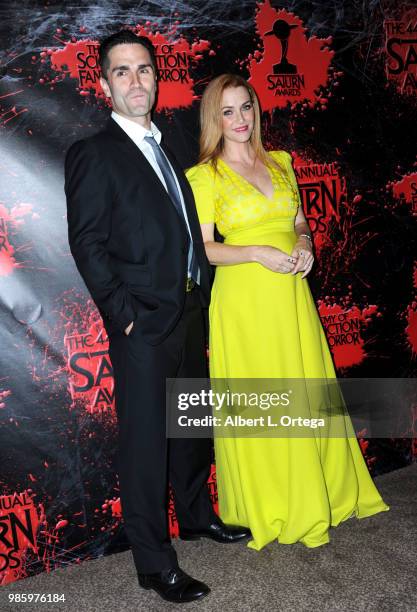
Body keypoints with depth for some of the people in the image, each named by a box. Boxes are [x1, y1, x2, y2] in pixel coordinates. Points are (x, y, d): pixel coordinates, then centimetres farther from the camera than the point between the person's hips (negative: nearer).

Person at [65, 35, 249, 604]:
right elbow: (87, 243, -12)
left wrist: (203, 292, 8)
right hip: (143, 323, -7)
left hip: (191, 313, 8)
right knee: (145, 440, 1)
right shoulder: (93, 153, -7)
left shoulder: (170, 147, 16)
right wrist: (125, 313, -17)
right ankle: (154, 563, 16)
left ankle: (195, 515, 41)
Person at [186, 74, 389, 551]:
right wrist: (259, 253, -19)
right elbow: (202, 248, -7)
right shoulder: (205, 175, -3)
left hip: (291, 294, 5)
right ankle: (263, 507, 26)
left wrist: (305, 245, -4)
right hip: (244, 299, -5)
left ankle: (315, 495, 35)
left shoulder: (280, 163, 11)